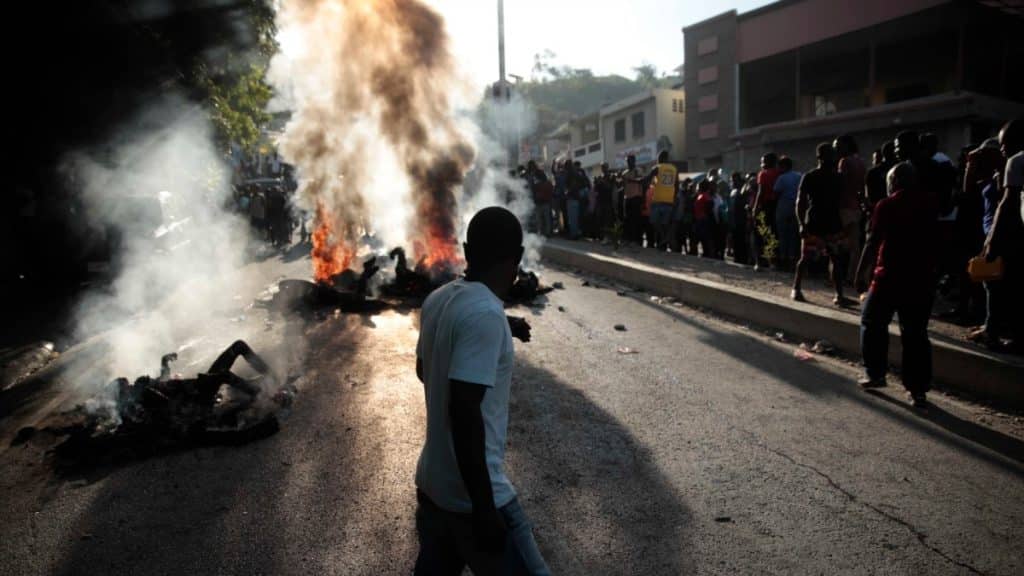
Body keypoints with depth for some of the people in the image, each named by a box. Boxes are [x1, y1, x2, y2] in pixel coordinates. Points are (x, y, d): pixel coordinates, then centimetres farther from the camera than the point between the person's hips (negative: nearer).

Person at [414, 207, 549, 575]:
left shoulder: (438, 300, 2)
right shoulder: (485, 314, -23)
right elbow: (464, 412, -28)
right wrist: (484, 510, -22)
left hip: (431, 482, 8)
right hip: (472, 495, -8)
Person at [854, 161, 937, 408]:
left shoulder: (886, 206, -7)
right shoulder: (930, 204, 6)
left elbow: (873, 243, -10)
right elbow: (935, 241, 13)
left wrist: (860, 274, -5)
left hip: (889, 278, -4)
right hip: (922, 279, 4)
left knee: (872, 323, 15)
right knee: (915, 333, 7)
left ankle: (876, 374, 16)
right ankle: (918, 389, 6)